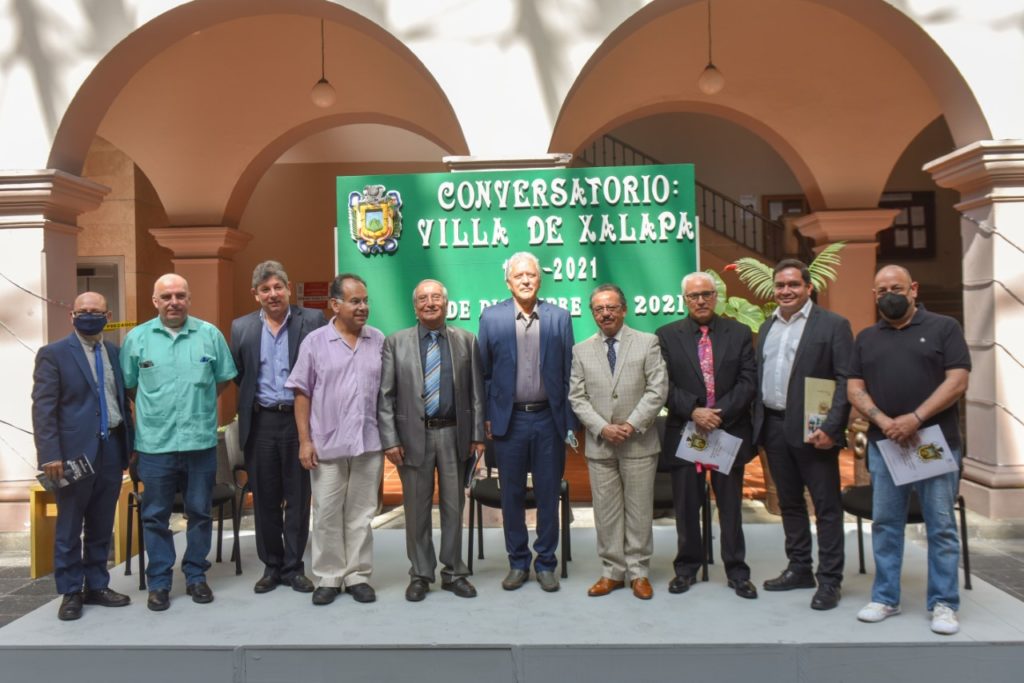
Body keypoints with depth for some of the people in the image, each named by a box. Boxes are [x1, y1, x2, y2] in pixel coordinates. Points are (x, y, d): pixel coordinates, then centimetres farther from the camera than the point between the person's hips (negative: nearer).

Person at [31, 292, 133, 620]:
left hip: (112, 449, 5)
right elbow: (43, 408, -8)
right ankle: (70, 593, 18)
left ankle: (97, 586, 25)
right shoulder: (53, 354, -4)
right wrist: (50, 455, -15)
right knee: (69, 529, 6)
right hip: (75, 452, -5)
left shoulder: (115, 352, 11)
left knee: (102, 527, 13)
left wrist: (129, 443, 10)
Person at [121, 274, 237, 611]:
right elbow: (128, 385, 9)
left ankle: (196, 575, 26)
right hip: (154, 443, 0)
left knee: (200, 512, 11)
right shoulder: (136, 338, 0)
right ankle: (159, 582, 21)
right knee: (155, 516, 8)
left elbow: (224, 378, 10)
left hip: (201, 441, 1)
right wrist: (154, 409, 10)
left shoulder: (210, 334, 0)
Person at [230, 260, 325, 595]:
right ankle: (271, 566, 23)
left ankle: (293, 567, 18)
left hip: (299, 420, -2)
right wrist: (253, 401, 9)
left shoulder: (312, 320, -2)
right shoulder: (241, 327, 6)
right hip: (260, 423, 2)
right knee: (265, 499, 10)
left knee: (298, 498, 5)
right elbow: (238, 376, 14)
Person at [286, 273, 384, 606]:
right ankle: (328, 578, 21)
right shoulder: (315, 341, -2)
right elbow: (302, 393, 0)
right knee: (326, 514, 8)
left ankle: (358, 576, 22)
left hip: (369, 444, 1)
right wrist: (305, 440, -5)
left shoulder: (379, 340, 3)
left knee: (361, 514, 10)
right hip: (327, 444, -1)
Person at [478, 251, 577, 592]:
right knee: (511, 495, 9)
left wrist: (570, 421, 0)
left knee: (548, 496, 9)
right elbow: (484, 372, 4)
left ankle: (546, 563, 23)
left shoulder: (559, 317, 2)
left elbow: (568, 372, 3)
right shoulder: (491, 317, 1)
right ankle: (518, 563, 24)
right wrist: (486, 417, 0)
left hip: (549, 418, 0)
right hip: (510, 419, 0)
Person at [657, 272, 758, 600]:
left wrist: (721, 413, -13)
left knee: (731, 506, 9)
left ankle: (736, 571, 22)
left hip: (730, 431, 1)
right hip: (684, 433, 0)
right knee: (686, 507, 9)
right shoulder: (667, 336, 3)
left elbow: (748, 380, -2)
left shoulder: (739, 333, 5)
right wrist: (693, 411, -15)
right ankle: (687, 567, 24)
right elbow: (665, 385, -3)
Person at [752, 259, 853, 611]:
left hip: (811, 429, -6)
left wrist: (831, 428, -19)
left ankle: (830, 580, 11)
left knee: (826, 506, 2)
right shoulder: (767, 327, 15)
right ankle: (799, 568, 27)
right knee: (789, 502, 15)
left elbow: (846, 380, -11)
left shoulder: (833, 325, -5)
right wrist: (758, 423, 8)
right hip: (774, 427, 6)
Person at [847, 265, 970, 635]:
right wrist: (884, 421, -11)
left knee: (941, 526, 2)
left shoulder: (944, 328, 2)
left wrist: (914, 419, -17)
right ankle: (885, 598, 16)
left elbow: (957, 381, -7)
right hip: (883, 444, 3)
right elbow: (854, 388, 6)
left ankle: (944, 604, 11)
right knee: (885, 524, 7)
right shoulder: (866, 338, 13)